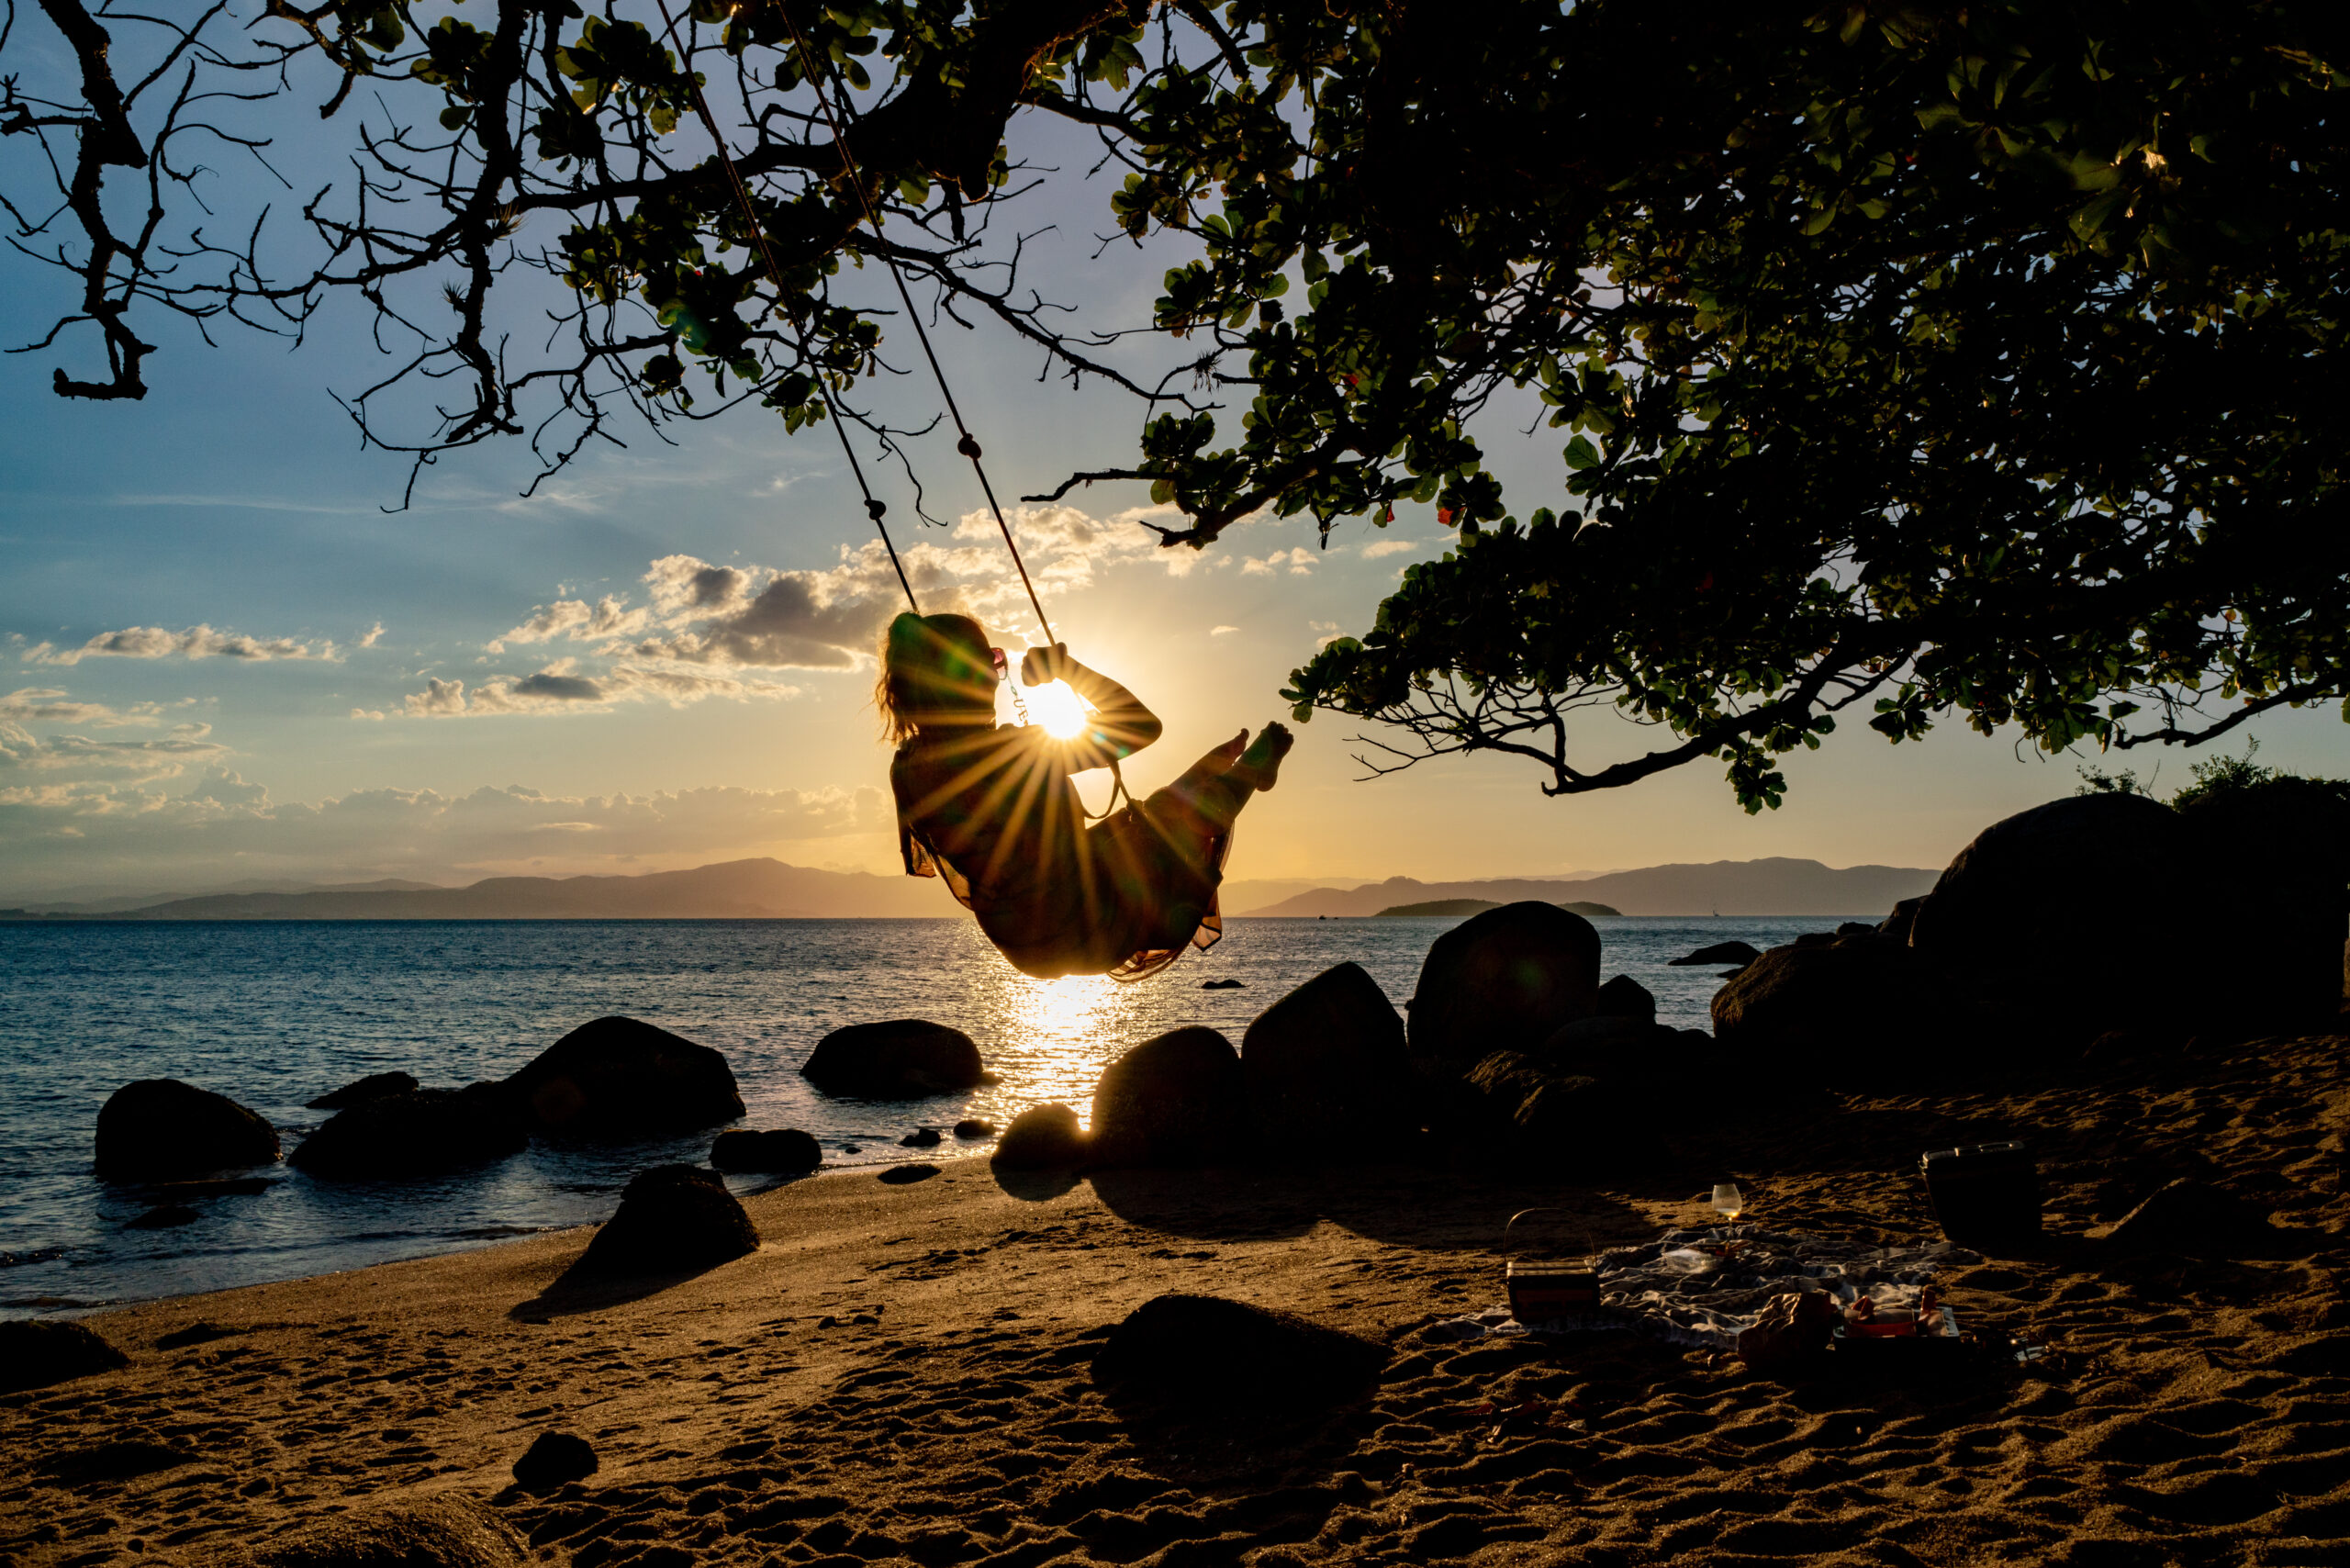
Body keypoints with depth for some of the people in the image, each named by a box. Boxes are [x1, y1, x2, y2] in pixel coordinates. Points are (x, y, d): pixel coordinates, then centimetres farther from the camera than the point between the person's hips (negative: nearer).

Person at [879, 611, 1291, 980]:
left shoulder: (905, 769, -12)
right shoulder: (1020, 750, -31)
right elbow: (1141, 724, -20)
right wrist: (1065, 666, -8)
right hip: (1084, 931, -7)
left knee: (1132, 819, 31)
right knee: (1188, 805, 15)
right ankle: (1253, 768, 45)